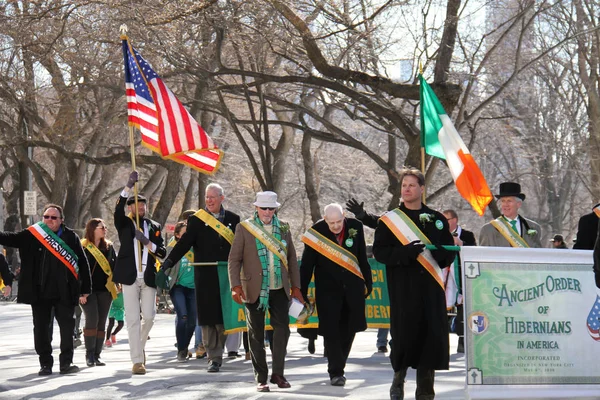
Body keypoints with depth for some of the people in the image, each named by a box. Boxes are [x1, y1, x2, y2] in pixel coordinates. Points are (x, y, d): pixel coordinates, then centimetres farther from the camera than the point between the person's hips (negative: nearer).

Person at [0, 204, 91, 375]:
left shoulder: (71, 237, 0)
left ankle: (66, 362, 14)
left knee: (67, 327, 4)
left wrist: (85, 288, -1)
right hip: (39, 292, 1)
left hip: (64, 292, -1)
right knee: (41, 328, 6)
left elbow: (82, 263, 1)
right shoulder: (32, 235, 3)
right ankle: (45, 363, 15)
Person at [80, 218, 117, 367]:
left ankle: (97, 355, 8)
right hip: (88, 290, -5)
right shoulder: (82, 247, -3)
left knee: (101, 323, 4)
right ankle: (89, 354, -8)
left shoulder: (109, 246, 11)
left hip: (105, 290, 5)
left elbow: (115, 266, 17)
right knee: (92, 320, -15)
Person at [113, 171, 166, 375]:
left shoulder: (154, 227, 15)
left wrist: (148, 243, -11)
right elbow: (118, 209, -15)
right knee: (133, 319, -4)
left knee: (149, 316, 0)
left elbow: (163, 252, 8)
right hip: (129, 277, -2)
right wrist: (129, 186, -26)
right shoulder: (124, 224, 7)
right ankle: (137, 361, -2)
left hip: (149, 278, 2)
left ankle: (139, 345, 29)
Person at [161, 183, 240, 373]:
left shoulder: (233, 219, 9)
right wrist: (169, 261, -18)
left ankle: (217, 353, 13)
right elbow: (185, 243, -5)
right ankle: (214, 357, 2)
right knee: (208, 317, -2)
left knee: (223, 316, 2)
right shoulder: (196, 220, 4)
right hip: (205, 277, -1)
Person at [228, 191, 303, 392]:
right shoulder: (244, 228, -1)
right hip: (254, 290, -2)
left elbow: (291, 258, 12)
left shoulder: (283, 228, 8)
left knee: (282, 328, -6)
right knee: (256, 335, 2)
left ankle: (278, 373, 6)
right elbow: (234, 259, -2)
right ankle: (261, 378, 9)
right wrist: (236, 286, -12)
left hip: (279, 289, 2)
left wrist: (295, 286, 8)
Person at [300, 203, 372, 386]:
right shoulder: (316, 232, -11)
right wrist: (302, 292, -5)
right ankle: (335, 372, 0)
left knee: (348, 330, 8)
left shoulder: (355, 227, -5)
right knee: (331, 330, -5)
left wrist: (368, 282, 12)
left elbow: (362, 257, 7)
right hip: (328, 288, -3)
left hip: (352, 287, 3)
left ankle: (338, 367, 22)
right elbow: (307, 265, -5)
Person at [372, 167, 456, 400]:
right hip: (402, 290, -2)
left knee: (431, 336, -2)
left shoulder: (437, 220, 12)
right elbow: (379, 251, -2)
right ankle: (398, 380, 20)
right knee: (404, 335, -5)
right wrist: (406, 252, -19)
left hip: (431, 288, 2)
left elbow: (449, 252, 12)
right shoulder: (389, 220, 6)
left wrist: (439, 253, -12)